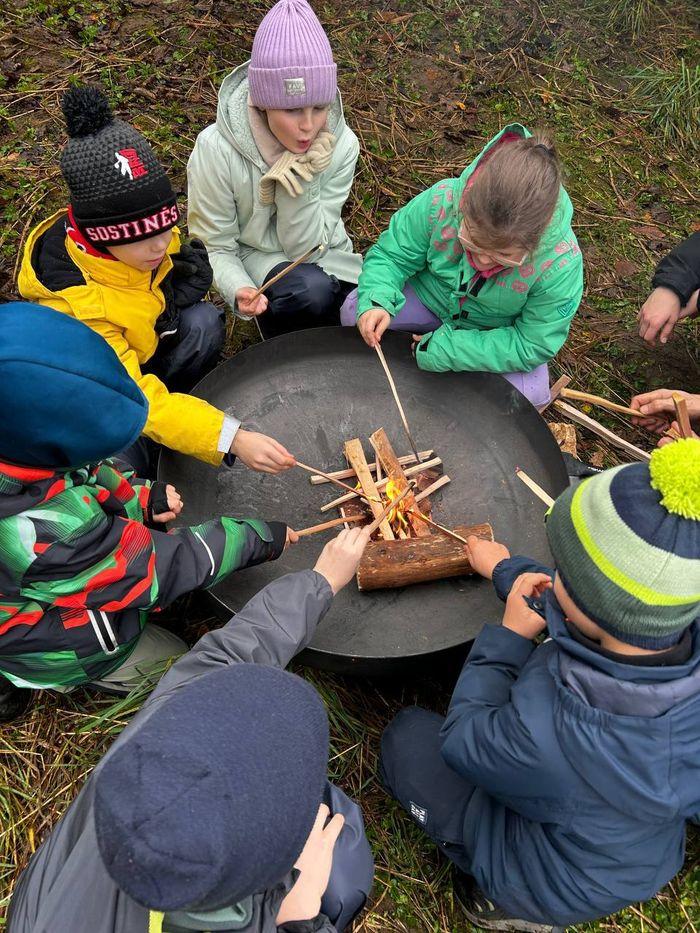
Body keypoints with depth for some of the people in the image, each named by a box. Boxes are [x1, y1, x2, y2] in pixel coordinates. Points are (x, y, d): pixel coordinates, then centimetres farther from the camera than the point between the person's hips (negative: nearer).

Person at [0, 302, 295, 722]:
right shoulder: (41, 532, -45)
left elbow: (86, 471, -1)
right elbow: (157, 566, -32)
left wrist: (141, 496, -15)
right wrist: (257, 538, -21)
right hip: (56, 647, -7)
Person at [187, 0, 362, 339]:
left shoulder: (341, 144, -16)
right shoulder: (216, 149, -23)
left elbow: (307, 248, -15)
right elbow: (215, 248, -14)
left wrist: (297, 182, -31)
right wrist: (239, 291, -35)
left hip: (321, 261, 3)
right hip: (254, 261, -3)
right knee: (310, 290, -35)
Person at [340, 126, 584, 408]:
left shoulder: (561, 264, -34)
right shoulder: (442, 201, -31)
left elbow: (532, 345, -25)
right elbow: (391, 255, -15)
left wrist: (443, 349, -30)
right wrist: (376, 301, -38)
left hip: (500, 334, 0)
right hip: (432, 297, 1)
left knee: (530, 394, -26)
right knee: (354, 311, -20)